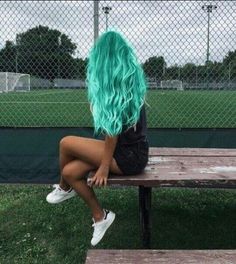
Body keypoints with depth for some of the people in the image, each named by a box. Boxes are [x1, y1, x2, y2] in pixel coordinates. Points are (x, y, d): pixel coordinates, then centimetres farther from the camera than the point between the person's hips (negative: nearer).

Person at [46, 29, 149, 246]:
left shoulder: (116, 81, -17)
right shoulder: (130, 76, 10)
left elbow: (114, 127, -17)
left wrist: (105, 166, -14)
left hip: (128, 156, -8)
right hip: (133, 150, 8)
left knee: (66, 143, -8)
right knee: (70, 171, 2)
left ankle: (64, 188, 20)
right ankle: (100, 216, 14)